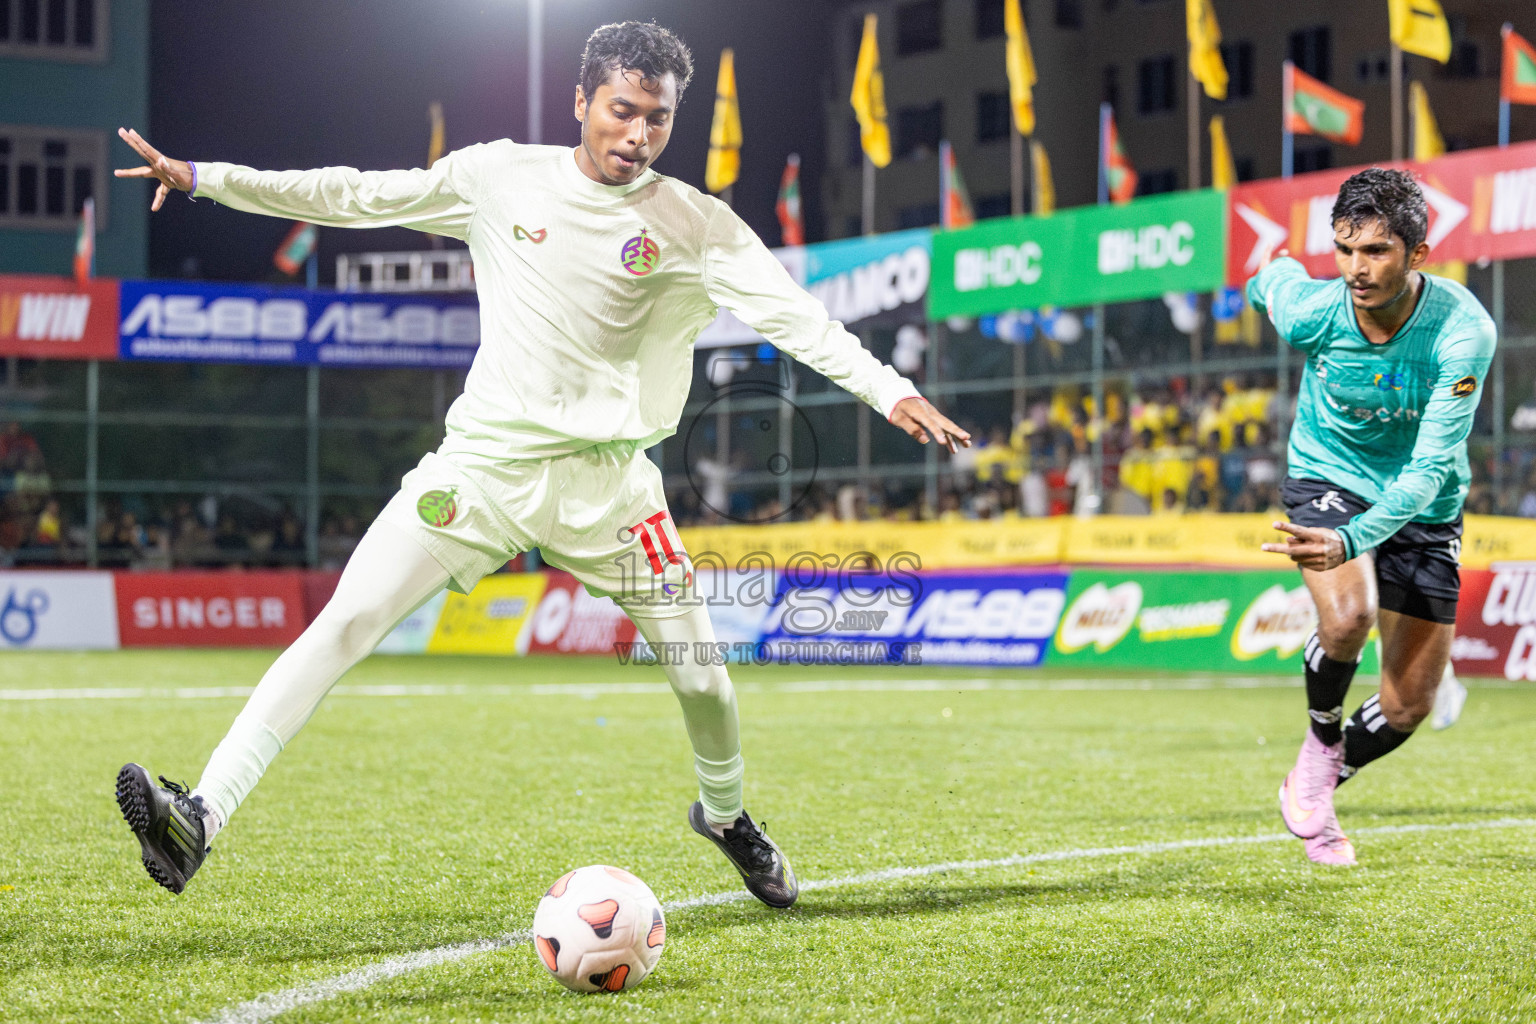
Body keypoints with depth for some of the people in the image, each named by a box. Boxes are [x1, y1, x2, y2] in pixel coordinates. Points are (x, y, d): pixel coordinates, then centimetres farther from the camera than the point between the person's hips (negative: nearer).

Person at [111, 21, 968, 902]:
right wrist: (203, 178, 4)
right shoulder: (502, 177, 1)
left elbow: (792, 314, -10)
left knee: (701, 673, 0)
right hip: (483, 464, 0)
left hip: (605, 482, 0)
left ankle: (726, 814, 33)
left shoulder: (693, 225, -2)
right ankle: (199, 821, -20)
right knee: (341, 625, -15)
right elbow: (358, 198, 7)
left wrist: (892, 392, -24)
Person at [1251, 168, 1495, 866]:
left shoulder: (1465, 331, -28)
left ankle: (1313, 787, 30)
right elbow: (1275, 274, 3)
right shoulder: (1310, 311, -23)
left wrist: (1351, 539, -44)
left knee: (1409, 706, 2)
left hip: (1422, 509, 1)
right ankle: (1322, 742, -1)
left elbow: (1430, 469, -30)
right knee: (1348, 616, -31)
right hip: (1328, 477, -1)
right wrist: (1271, 277, 27)